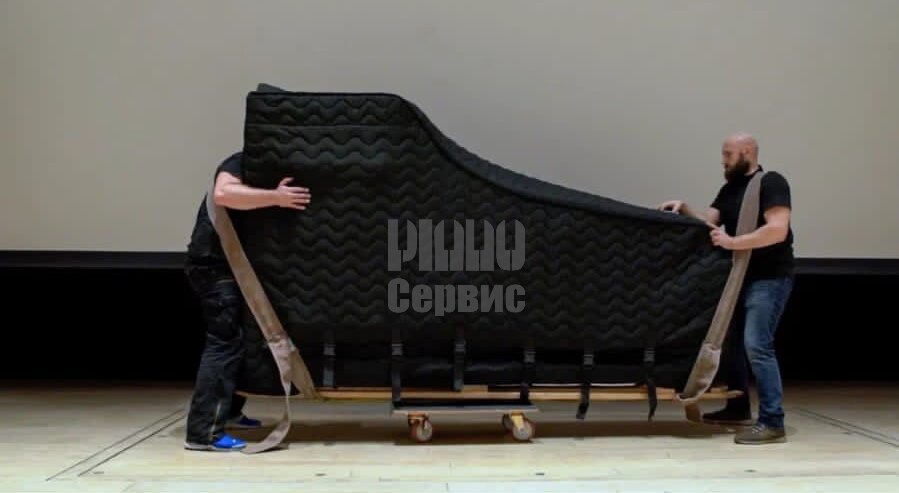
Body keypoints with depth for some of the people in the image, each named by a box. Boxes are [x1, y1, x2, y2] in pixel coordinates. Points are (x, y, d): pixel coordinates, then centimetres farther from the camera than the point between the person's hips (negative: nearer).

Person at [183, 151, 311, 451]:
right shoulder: (241, 163, -10)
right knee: (225, 343, -13)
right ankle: (204, 432, -12)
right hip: (212, 265, -10)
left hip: (227, 266, 10)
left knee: (236, 339, 18)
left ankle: (228, 412, 31)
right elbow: (223, 193, -31)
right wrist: (276, 197, -32)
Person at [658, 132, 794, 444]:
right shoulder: (730, 189, 14)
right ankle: (738, 409, 30)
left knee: (756, 345, -16)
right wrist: (684, 209, -8)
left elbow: (778, 230, -23)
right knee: (731, 341, 15)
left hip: (769, 278, -9)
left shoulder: (771, 183, -12)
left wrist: (733, 242, -24)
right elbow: (708, 222, 8)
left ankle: (772, 423, -11)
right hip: (742, 276, 9)